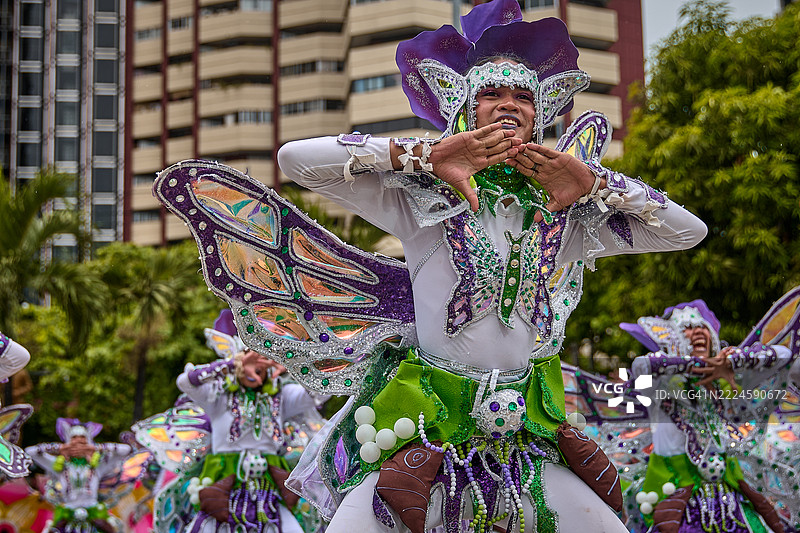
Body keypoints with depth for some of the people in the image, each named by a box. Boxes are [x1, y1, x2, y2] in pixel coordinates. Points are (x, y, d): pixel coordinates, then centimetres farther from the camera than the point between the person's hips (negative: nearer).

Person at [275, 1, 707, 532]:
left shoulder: (564, 216, 6)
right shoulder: (423, 200, -3)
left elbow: (690, 231, 6)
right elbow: (297, 158, -11)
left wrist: (597, 184, -8)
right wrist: (423, 155, -17)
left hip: (524, 443, 3)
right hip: (423, 434, -3)